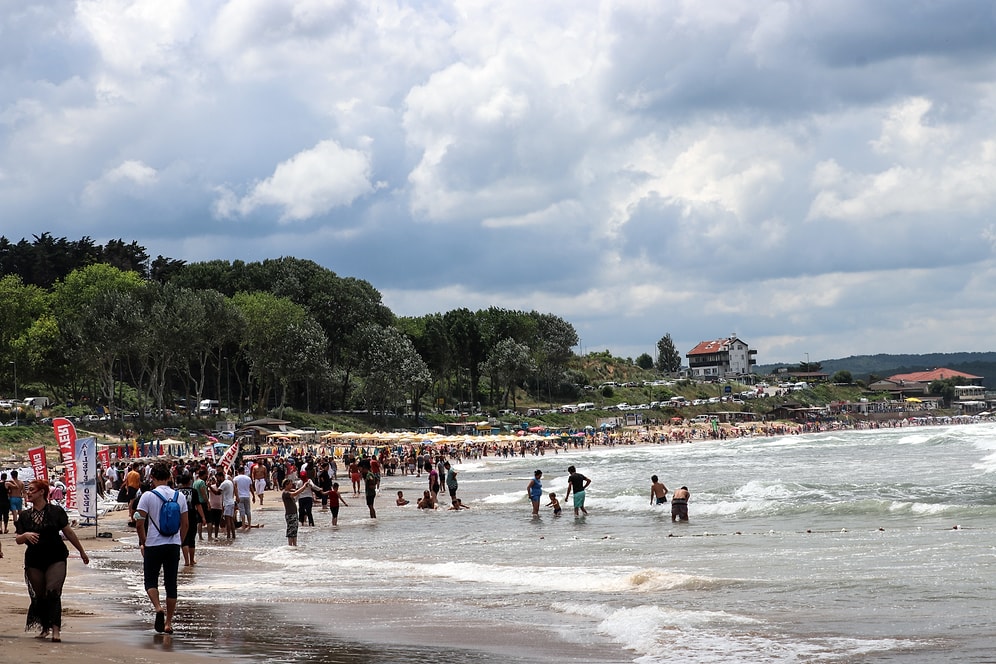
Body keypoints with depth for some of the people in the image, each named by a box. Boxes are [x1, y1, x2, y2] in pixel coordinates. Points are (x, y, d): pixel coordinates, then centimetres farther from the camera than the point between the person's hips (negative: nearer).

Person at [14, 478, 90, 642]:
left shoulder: (56, 511, -1)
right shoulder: (24, 515, 7)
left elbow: (69, 533, 5)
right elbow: (18, 539, 6)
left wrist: (82, 552, 12)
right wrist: (26, 535, -18)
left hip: (56, 558, -3)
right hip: (34, 561, 3)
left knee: (53, 591, -18)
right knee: (39, 596, 6)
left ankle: (56, 629, -21)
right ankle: (45, 628, 23)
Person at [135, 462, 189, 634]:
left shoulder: (147, 496, -8)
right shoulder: (179, 496, 3)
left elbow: (140, 524, -9)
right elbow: (185, 524, 7)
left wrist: (143, 543, 6)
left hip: (153, 545, -3)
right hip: (173, 545, 3)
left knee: (151, 581, 9)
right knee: (171, 584, 9)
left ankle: (158, 608, -17)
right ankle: (168, 622, 11)